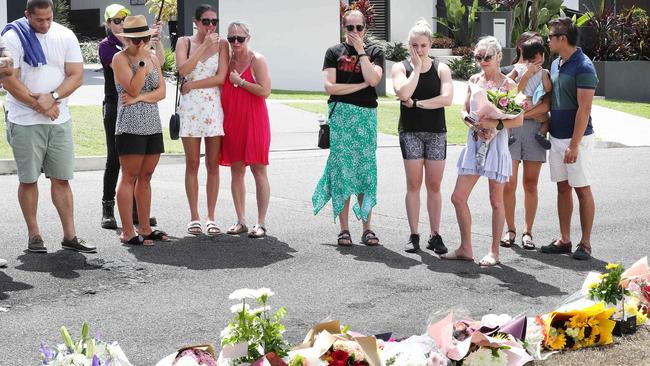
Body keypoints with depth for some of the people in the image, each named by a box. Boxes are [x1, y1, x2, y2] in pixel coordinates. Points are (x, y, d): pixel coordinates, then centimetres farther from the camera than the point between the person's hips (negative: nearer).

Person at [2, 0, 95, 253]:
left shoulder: (65, 36, 6)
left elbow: (76, 76, 1)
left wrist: (52, 97, -14)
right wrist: (39, 105, -12)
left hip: (59, 120, 3)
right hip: (25, 121, -3)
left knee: (62, 179, 4)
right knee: (29, 179, 3)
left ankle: (69, 235, 7)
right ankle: (34, 235, 12)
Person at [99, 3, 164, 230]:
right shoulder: (106, 45, -2)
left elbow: (159, 61, 7)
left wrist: (157, 40, -7)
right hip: (115, 107, -5)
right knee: (114, 159, -4)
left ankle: (136, 211, 10)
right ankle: (108, 209, 3)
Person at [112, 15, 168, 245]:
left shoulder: (153, 58, 13)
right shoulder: (120, 58, -5)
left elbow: (161, 92, 5)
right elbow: (133, 89, -16)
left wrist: (139, 98, -10)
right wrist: (142, 61, -15)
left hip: (153, 125, 6)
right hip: (130, 125, -6)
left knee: (145, 178, 9)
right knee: (129, 178, -5)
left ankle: (145, 228, 14)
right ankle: (128, 233, -3)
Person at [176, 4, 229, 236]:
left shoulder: (221, 44, 6)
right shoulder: (185, 43, 6)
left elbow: (221, 78, -4)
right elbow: (183, 70, -11)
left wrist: (192, 85, -8)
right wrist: (203, 46, -12)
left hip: (214, 106, 0)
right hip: (190, 107, 0)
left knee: (213, 165, 2)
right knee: (192, 164, 2)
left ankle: (211, 217, 8)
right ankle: (194, 217, 8)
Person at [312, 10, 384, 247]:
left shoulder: (374, 53, 11)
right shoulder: (334, 52, 9)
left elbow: (373, 79, -9)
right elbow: (330, 87, -3)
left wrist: (360, 51, -4)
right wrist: (362, 85, -4)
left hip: (366, 116, 1)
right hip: (341, 115, -1)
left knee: (366, 171, -1)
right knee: (341, 171, -3)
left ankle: (367, 229, 4)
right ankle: (344, 229, 3)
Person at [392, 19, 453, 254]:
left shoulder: (441, 69, 5)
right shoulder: (401, 67, 3)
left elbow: (447, 98, -10)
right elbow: (404, 93, -16)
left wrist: (416, 103, -11)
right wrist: (417, 67, -10)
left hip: (436, 132, 1)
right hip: (410, 132, -1)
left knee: (434, 185, 2)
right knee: (414, 184, -1)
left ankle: (435, 236, 7)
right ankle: (414, 235, 4)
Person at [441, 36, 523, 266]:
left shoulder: (507, 84, -4)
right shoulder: (474, 80, 11)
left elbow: (519, 120, -6)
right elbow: (464, 110, 13)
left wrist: (496, 124, -20)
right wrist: (472, 123, -8)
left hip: (496, 143, -5)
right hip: (474, 142, 5)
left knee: (496, 201, 4)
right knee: (458, 197, 2)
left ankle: (494, 252, 14)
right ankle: (466, 248, 14)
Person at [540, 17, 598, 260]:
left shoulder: (583, 67, -15)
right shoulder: (556, 64, 10)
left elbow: (584, 109, -19)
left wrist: (574, 145, -22)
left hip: (577, 138, -8)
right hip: (556, 137, 8)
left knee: (582, 190, 1)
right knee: (563, 188, 11)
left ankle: (585, 244, 8)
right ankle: (564, 240, 18)